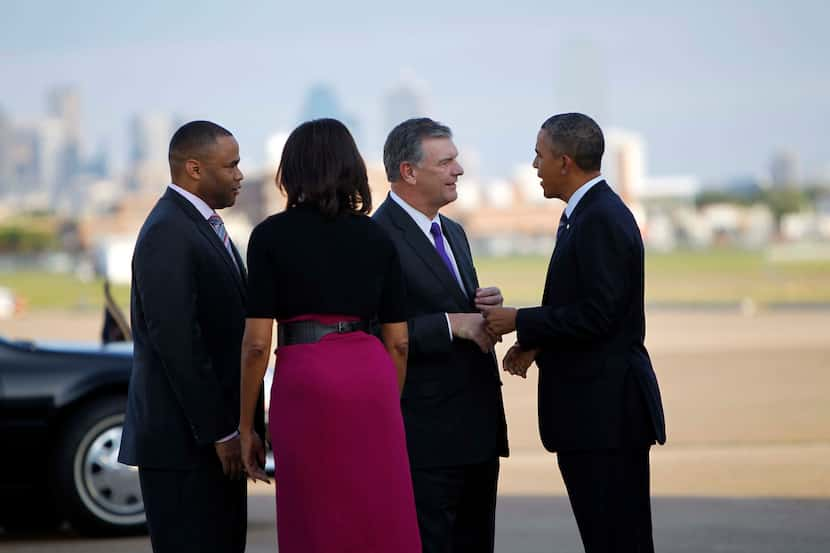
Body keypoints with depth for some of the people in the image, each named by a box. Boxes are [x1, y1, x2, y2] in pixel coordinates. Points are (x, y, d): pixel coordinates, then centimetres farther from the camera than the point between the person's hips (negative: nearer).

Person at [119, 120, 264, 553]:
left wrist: (233, 426, 15)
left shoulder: (203, 226, 16)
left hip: (215, 434, 10)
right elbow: (175, 340, -20)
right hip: (185, 438, -10)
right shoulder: (168, 233, -15)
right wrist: (219, 432, -19)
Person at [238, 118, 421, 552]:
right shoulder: (376, 237, 10)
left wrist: (246, 426, 4)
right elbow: (398, 342, 11)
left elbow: (257, 342, -3)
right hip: (372, 378, 3)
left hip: (306, 383, -3)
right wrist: (389, 411, 22)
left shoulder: (271, 235, 0)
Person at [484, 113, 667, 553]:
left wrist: (520, 322, -12)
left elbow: (595, 317, -22)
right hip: (595, 408, 10)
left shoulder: (602, 220, -16)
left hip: (606, 413, -10)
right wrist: (535, 343, 9)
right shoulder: (589, 213, 17)